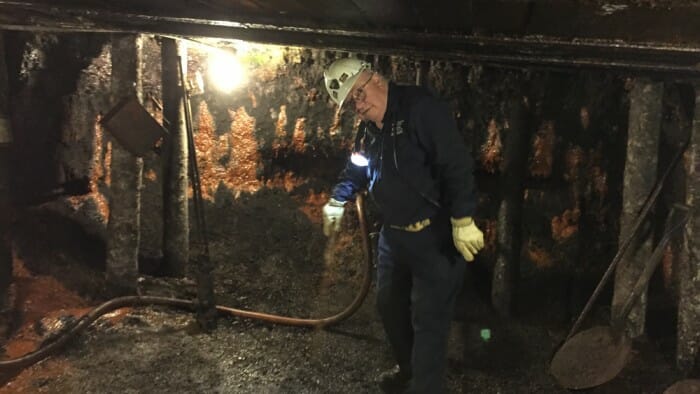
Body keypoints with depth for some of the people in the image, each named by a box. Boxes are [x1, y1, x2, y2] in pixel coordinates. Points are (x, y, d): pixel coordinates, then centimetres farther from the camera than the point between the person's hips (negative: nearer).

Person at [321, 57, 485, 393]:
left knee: (428, 319, -2)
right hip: (394, 235, 9)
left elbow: (457, 166, -25)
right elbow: (356, 170, 26)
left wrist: (463, 221, -27)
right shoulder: (368, 129, 8)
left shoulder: (421, 108, -20)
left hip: (435, 236, -9)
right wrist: (336, 201, 26)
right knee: (389, 304, 20)